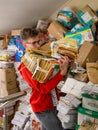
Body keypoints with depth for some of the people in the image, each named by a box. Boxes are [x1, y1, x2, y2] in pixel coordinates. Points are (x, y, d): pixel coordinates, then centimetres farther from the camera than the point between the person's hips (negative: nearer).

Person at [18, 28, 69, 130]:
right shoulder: (26, 67, -19)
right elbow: (44, 88, -26)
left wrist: (62, 67, -12)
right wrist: (62, 73, -34)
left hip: (50, 103, 7)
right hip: (42, 107, -7)